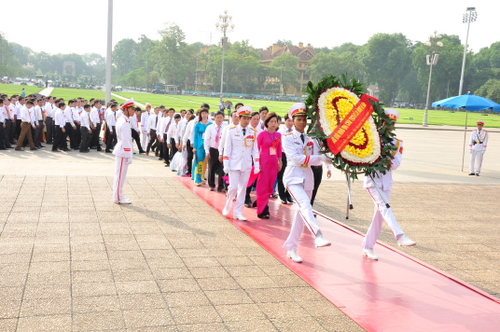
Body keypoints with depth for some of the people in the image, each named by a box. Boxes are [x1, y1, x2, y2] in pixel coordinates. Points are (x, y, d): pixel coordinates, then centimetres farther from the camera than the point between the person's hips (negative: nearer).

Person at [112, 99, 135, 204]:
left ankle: (118, 196, 24)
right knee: (120, 175, -2)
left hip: (120, 151, 10)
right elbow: (126, 140, -21)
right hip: (123, 152, -10)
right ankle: (118, 198, 6)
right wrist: (129, 156, -19)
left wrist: (129, 155, 21)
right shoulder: (125, 122, -19)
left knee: (120, 174, 15)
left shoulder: (121, 120, 13)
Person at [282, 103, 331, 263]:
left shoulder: (310, 139, 12)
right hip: (293, 178, -6)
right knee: (305, 206, -28)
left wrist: (325, 157, -19)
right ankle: (318, 237, -44)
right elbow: (295, 158, -16)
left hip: (308, 178, 6)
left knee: (301, 214, 6)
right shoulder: (287, 138, -3)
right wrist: (320, 157, -19)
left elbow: (315, 160, 4)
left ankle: (291, 249, 15)